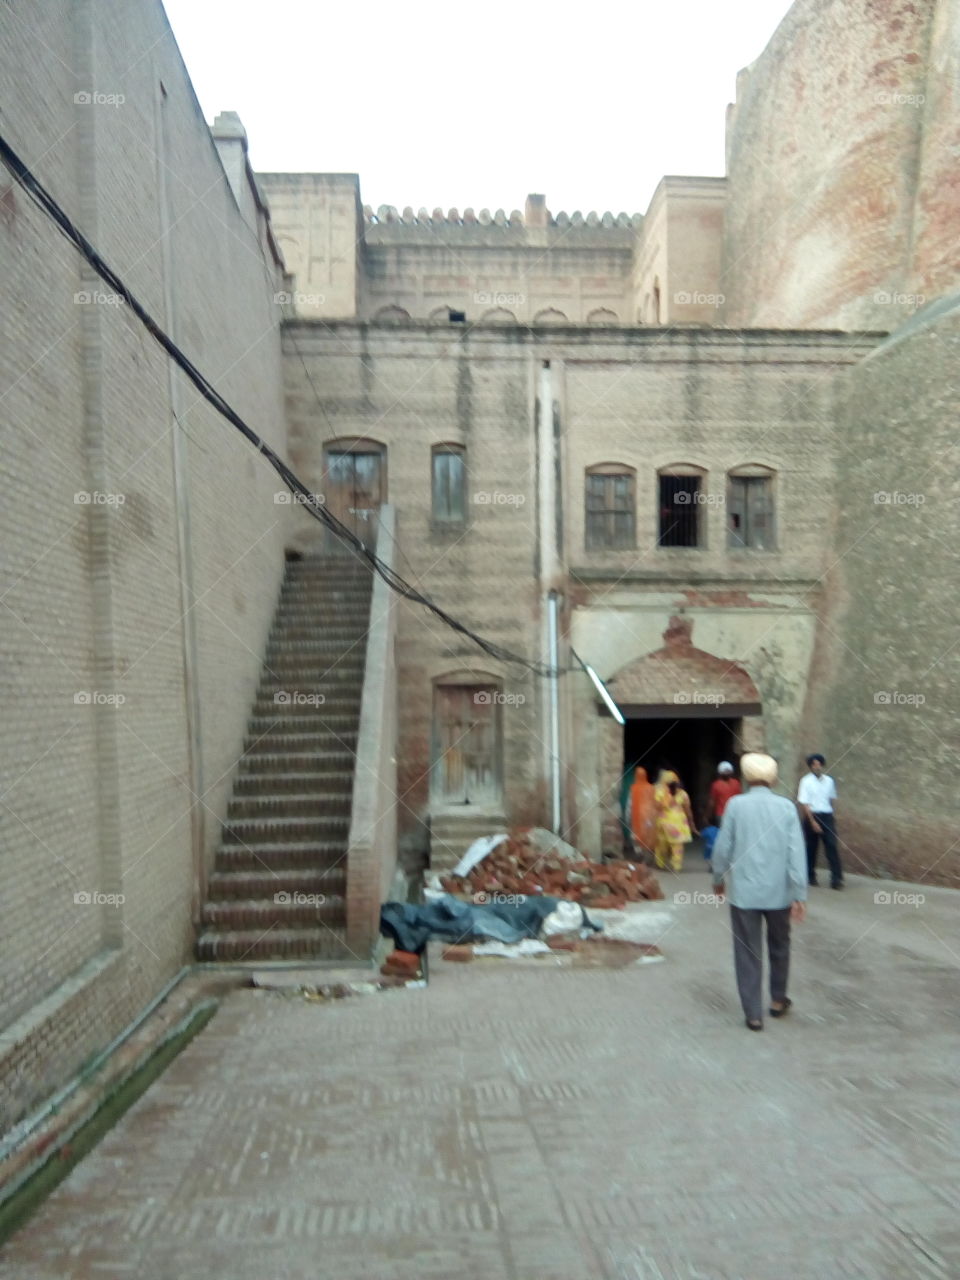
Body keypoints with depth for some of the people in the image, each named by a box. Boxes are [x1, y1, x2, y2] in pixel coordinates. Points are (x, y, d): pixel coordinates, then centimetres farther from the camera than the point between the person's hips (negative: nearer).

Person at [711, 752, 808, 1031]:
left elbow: (723, 847, -5)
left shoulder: (736, 804, -7)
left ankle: (754, 1014, 10)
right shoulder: (787, 807, -5)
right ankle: (778, 999, 36)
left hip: (743, 891, -2)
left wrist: (719, 879, 12)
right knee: (779, 946, 23)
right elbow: (796, 853, -8)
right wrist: (799, 894, -5)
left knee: (747, 952, 7)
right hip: (779, 891, 2)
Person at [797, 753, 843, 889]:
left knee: (832, 846, -7)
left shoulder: (829, 780, 4)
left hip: (827, 816, 3)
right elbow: (804, 803, -12)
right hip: (812, 816, -3)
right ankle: (811, 875, 25)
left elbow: (831, 799, 17)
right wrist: (813, 822, -17)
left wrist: (833, 815, 16)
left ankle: (836, 878, -8)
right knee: (811, 847, 8)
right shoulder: (806, 781, -9)